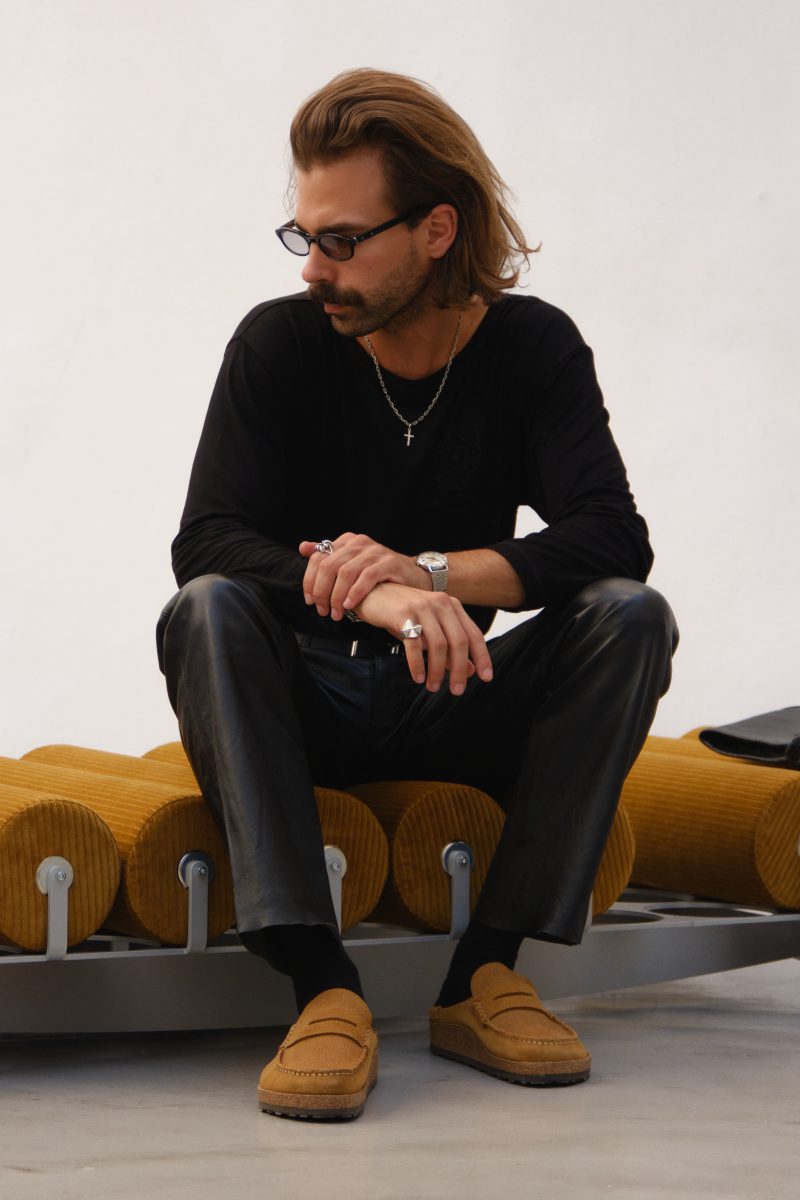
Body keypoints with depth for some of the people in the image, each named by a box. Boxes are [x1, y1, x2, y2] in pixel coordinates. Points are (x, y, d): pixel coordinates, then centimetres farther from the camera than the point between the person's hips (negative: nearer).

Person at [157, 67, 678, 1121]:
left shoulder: (533, 347, -4)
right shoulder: (280, 344, -7)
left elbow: (613, 538, -17)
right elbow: (207, 540, -19)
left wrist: (428, 570, -32)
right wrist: (376, 596, -37)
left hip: (456, 703, 1)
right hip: (307, 707, -1)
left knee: (629, 616, -24)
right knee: (207, 611, -31)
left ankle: (485, 972, -24)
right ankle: (324, 988, -39)